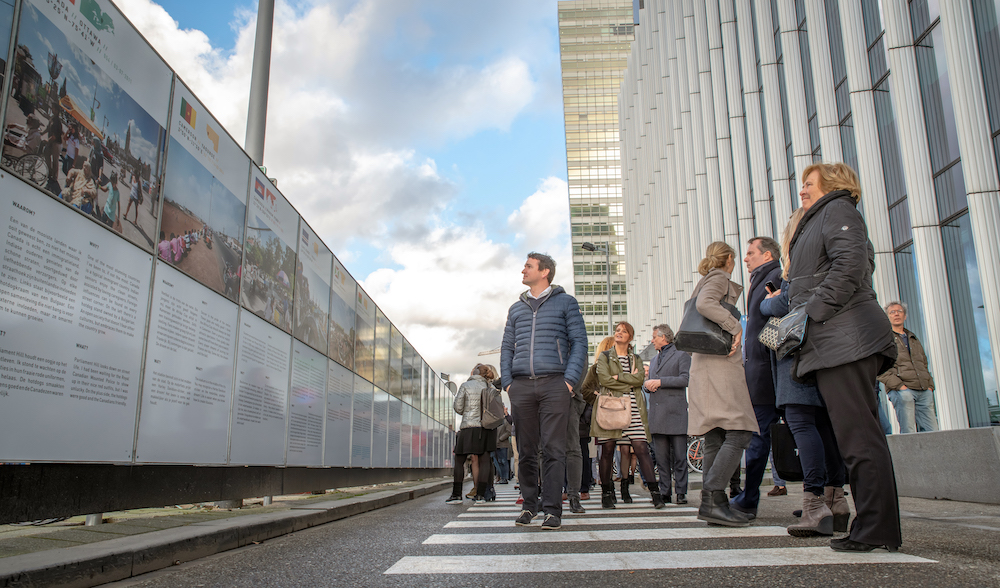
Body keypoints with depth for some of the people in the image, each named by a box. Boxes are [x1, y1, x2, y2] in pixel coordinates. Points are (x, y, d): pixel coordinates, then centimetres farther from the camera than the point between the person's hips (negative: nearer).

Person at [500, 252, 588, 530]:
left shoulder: (565, 302, 10)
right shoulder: (516, 308, 21)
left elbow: (579, 342, 3)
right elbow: (507, 348, 19)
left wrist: (570, 379, -8)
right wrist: (507, 382, 5)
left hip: (554, 383, -4)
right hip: (521, 385, 4)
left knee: (553, 449, -6)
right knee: (525, 449, 4)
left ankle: (552, 509, -2)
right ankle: (529, 504, 15)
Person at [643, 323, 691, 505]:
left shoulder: (681, 356, 5)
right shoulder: (653, 360, 27)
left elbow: (685, 379, -9)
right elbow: (647, 382, 29)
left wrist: (660, 382, -11)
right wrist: (647, 384, 5)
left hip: (675, 413, -6)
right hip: (657, 414, 6)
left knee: (679, 456, -4)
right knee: (661, 458, 4)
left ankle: (681, 492, 1)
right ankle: (664, 492, 8)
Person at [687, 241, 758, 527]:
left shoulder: (708, 282, 26)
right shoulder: (719, 279, -1)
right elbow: (704, 304, -22)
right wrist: (736, 326, -17)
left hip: (705, 366, 10)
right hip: (719, 364, -10)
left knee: (716, 439, 5)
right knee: (738, 433, -15)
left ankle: (713, 504, 3)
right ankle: (712, 498, -21)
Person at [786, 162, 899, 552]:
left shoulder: (838, 209, 2)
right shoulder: (815, 222, 30)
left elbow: (849, 264, -15)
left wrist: (811, 312, -16)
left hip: (845, 337, -10)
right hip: (832, 344, 10)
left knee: (858, 435, -10)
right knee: (854, 434, 8)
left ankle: (875, 530, -7)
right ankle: (874, 529, 12)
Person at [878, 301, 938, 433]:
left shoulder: (913, 339, 28)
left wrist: (930, 385, 13)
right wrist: (899, 385, -14)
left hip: (924, 392, 6)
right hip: (902, 391, -6)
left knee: (932, 431, -3)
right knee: (908, 434, -13)